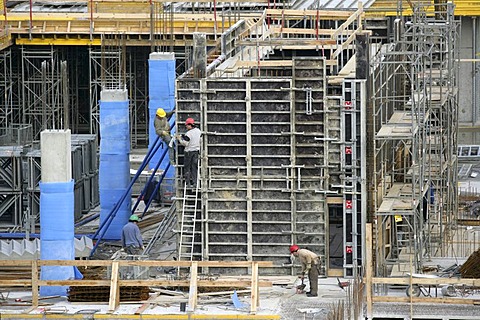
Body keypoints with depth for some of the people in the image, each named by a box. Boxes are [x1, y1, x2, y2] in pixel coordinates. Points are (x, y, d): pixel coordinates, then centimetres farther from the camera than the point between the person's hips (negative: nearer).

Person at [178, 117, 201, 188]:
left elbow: (185, 143, -20)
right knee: (194, 168, 10)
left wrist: (180, 139, -5)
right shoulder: (198, 131, 2)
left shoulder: (188, 133, -19)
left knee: (187, 167, 3)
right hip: (196, 151, 6)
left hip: (189, 151, -6)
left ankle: (188, 183, 2)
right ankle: (194, 183, 9)